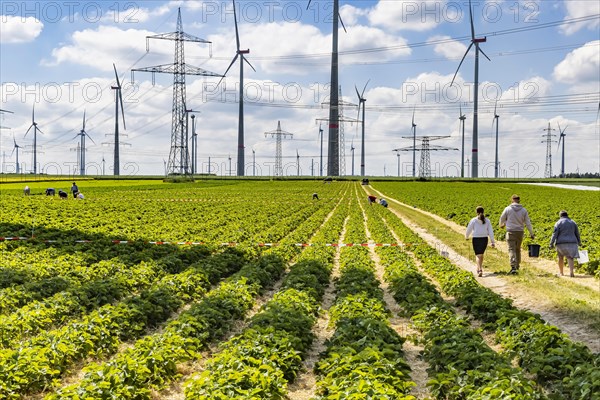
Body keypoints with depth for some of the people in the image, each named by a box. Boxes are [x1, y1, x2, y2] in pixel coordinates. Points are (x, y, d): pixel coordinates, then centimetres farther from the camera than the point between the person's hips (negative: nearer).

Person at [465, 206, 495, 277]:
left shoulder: (473, 220, -6)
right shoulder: (487, 221, 1)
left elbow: (469, 230, 1)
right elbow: (490, 232, 0)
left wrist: (466, 237, 21)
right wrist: (492, 242, 2)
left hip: (476, 239, -3)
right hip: (484, 239, 3)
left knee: (478, 255, -2)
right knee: (481, 254, 20)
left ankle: (480, 270, -18)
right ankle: (479, 268, 31)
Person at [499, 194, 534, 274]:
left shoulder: (508, 209, -5)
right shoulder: (523, 210, 1)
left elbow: (502, 219, 9)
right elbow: (528, 223, 3)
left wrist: (501, 225, 32)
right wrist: (531, 234, 12)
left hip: (511, 232, -3)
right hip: (520, 232, 3)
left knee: (512, 249, -6)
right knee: (518, 249, 20)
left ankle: (513, 267, -21)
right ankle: (517, 265, 34)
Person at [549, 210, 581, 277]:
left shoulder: (558, 223, -4)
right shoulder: (572, 222, 8)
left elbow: (555, 234, -11)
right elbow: (577, 233, 13)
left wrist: (551, 243, -11)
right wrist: (579, 242, 25)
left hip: (561, 243, -2)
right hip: (571, 243, 2)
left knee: (561, 257, 16)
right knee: (570, 257, -1)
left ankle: (561, 272, 25)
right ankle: (571, 271, -24)